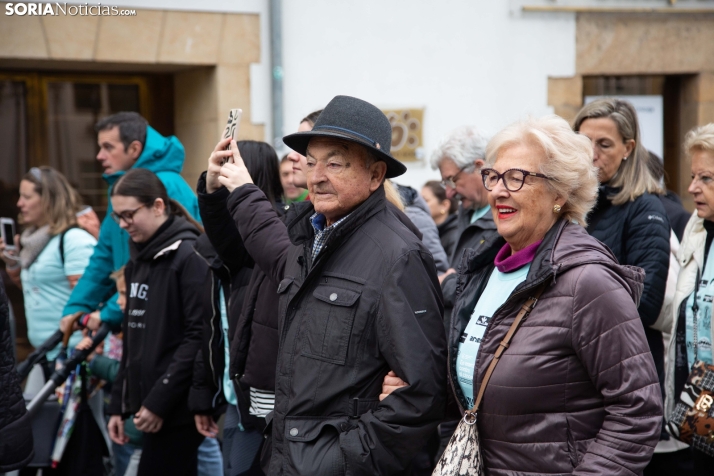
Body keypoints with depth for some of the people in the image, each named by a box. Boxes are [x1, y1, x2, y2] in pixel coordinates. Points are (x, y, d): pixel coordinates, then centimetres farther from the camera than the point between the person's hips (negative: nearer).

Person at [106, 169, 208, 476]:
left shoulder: (189, 256, -10)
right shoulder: (138, 260, 15)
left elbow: (199, 338, -17)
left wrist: (159, 402, -17)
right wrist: (118, 405, 15)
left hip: (177, 410, -8)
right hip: (146, 403, 8)